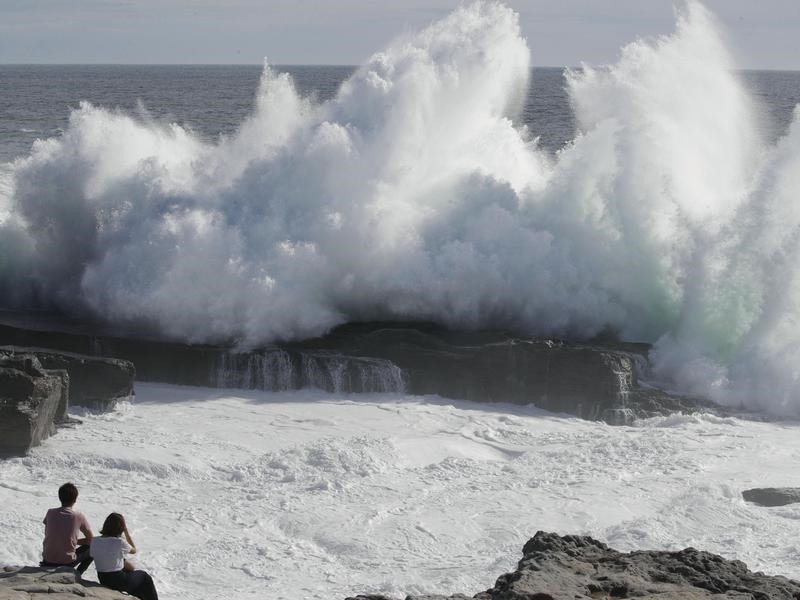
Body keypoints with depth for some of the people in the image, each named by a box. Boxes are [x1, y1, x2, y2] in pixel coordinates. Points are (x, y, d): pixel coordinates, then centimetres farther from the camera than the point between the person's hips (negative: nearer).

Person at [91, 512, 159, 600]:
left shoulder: (94, 541, -7)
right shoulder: (119, 542, -21)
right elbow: (133, 550, -1)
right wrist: (126, 531, 0)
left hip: (103, 580, 6)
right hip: (118, 581, -6)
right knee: (144, 577, 22)